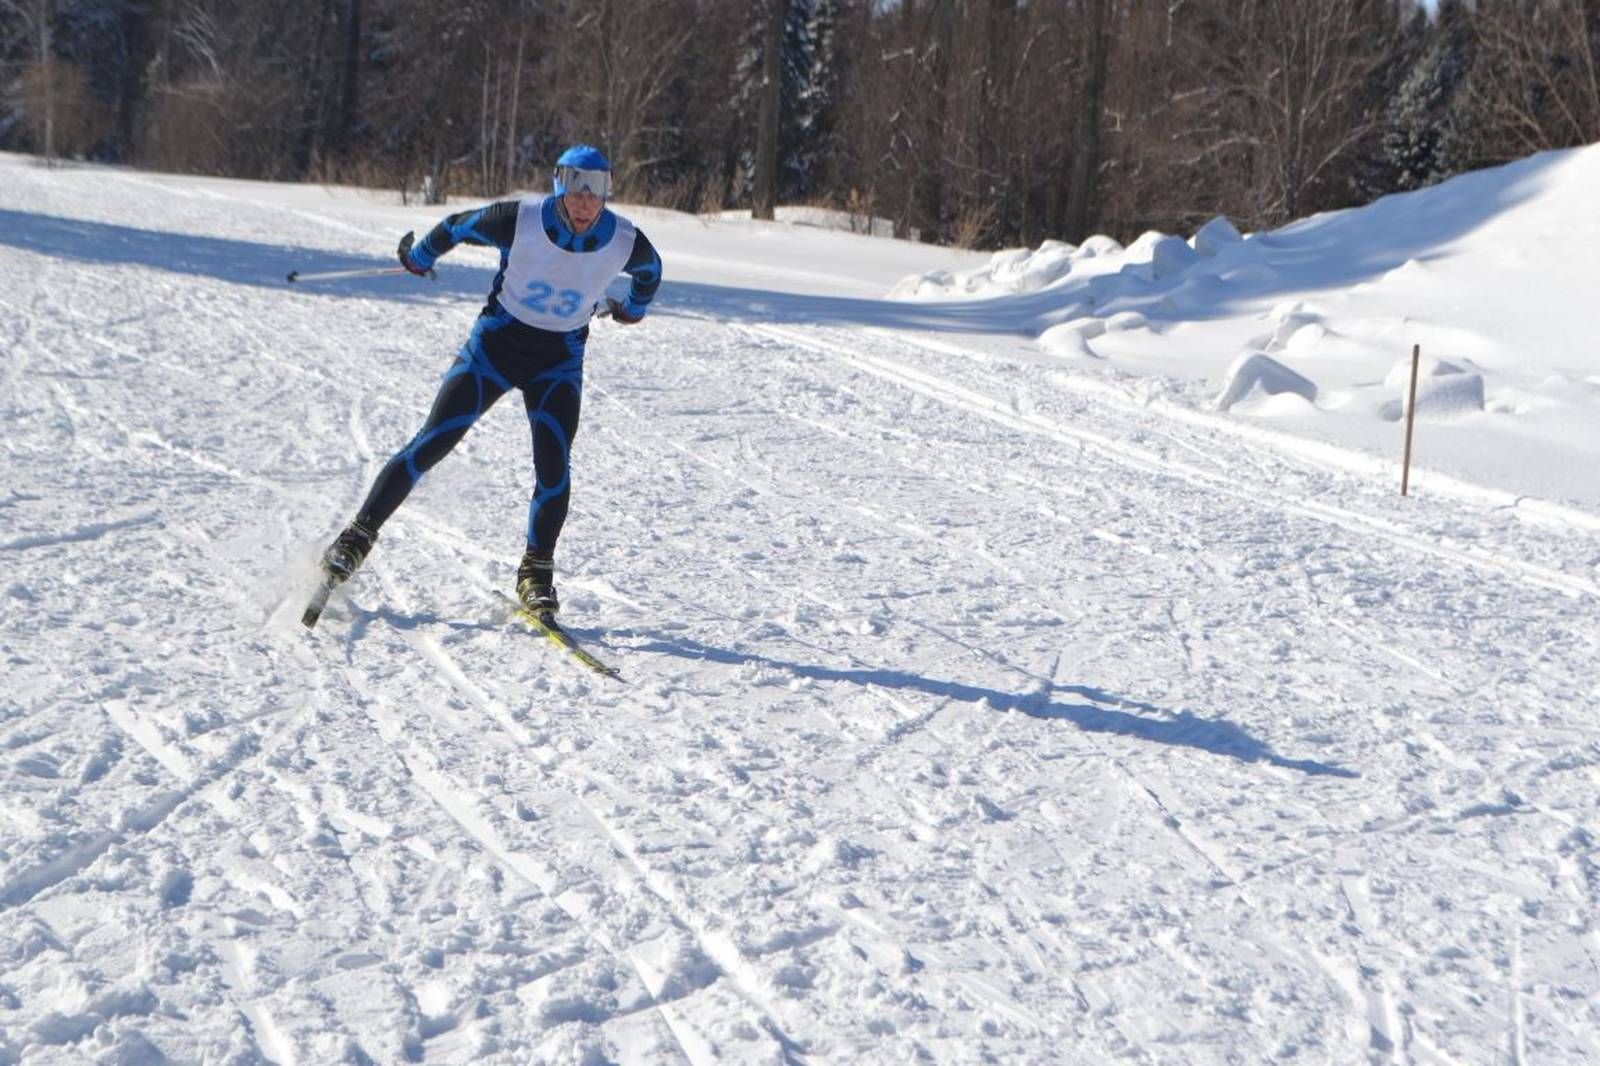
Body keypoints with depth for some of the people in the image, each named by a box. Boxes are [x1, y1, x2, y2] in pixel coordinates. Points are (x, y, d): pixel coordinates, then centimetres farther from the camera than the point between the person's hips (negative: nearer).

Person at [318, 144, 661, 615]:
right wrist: (418, 256, 16)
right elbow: (458, 226, -2)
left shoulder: (626, 242, -15)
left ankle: (536, 572, 0)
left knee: (553, 465, -16)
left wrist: (633, 308, 28)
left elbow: (651, 271, 10)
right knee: (433, 443, -7)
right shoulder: (520, 219, -21)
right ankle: (358, 536, 5)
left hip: (559, 360, 1)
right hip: (497, 342, -1)